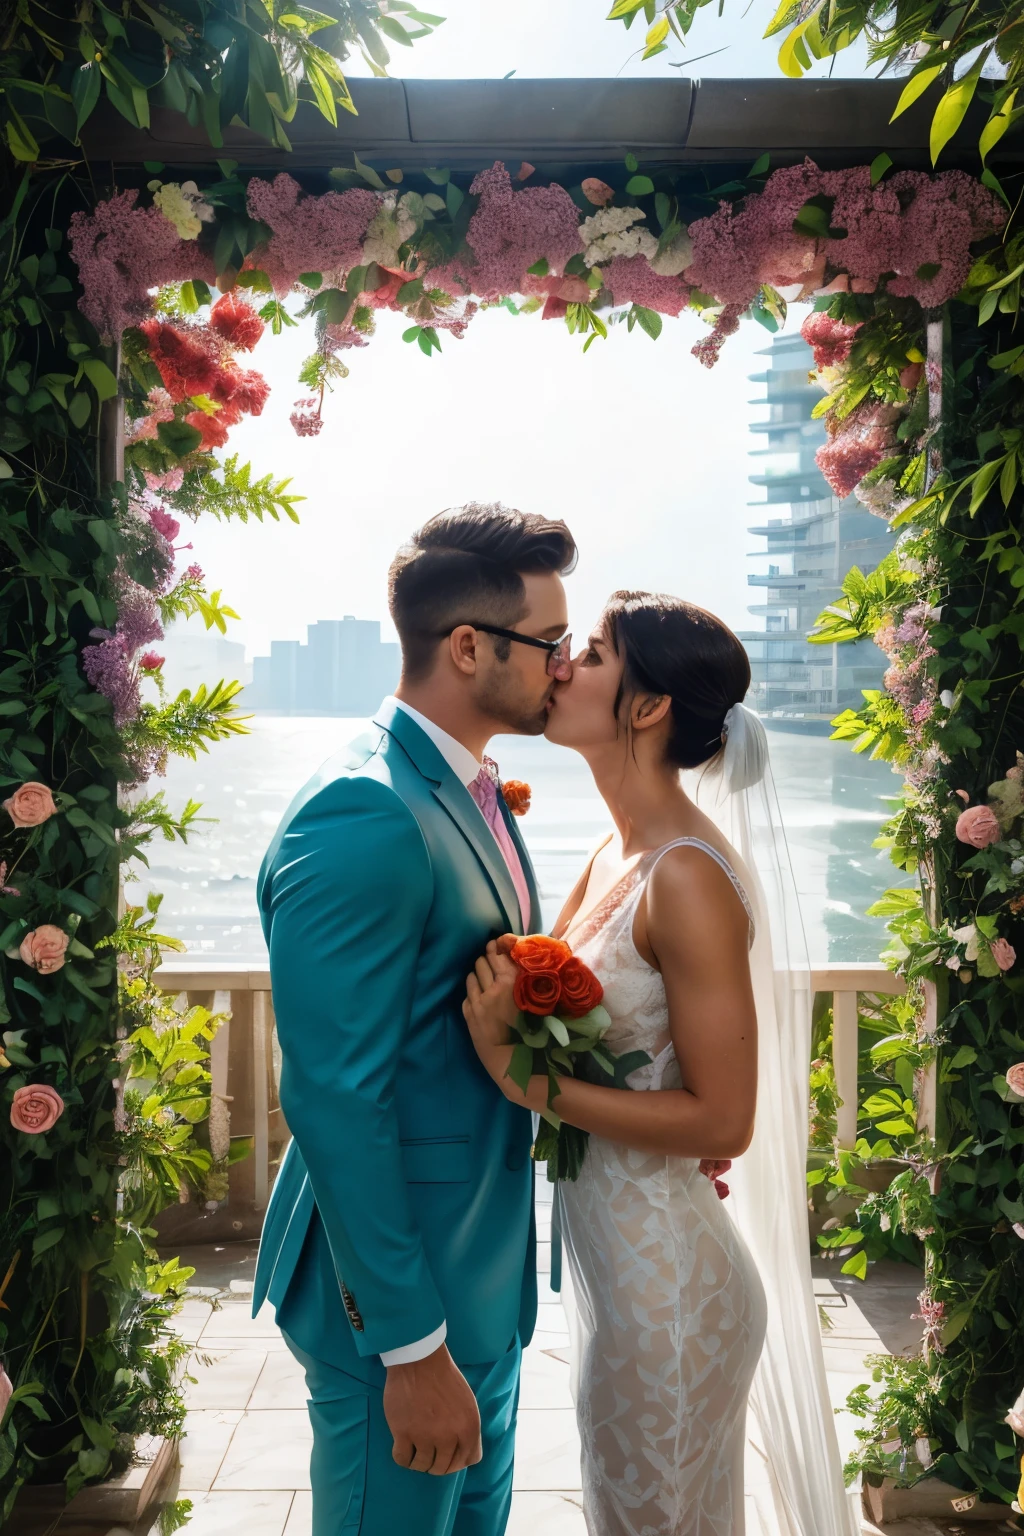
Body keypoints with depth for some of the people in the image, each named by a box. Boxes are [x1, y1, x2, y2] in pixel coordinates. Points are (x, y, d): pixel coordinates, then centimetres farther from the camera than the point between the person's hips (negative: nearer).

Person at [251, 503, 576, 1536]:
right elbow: (336, 1101, -25)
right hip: (398, 1290, -9)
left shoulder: (469, 794, 5)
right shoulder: (362, 819, -25)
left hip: (480, 1270, 9)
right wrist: (413, 1346, -20)